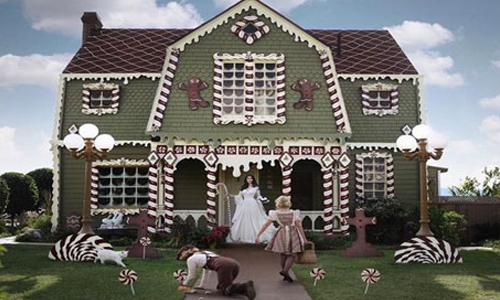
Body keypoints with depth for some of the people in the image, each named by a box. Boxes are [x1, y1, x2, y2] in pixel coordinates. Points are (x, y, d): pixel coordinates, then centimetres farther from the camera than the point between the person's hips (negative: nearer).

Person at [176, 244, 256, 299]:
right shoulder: (204, 253, 36)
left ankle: (245, 286, -28)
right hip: (234, 263, 8)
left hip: (224, 266, -8)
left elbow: (191, 276, 24)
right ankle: (246, 288, -2)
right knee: (220, 287, 19)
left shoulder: (191, 259, 14)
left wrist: (184, 284, 42)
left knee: (226, 291, -2)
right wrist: (202, 286, 48)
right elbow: (207, 270, 43)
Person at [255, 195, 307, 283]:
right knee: (292, 255, 5)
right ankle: (285, 270, -17)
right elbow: (299, 226, -3)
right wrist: (304, 238, 5)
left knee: (282, 255, 14)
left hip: (281, 235, 2)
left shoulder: (275, 214, -4)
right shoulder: (294, 213, -5)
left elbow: (265, 225, -4)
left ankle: (286, 275, 19)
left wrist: (258, 235, 1)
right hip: (292, 235, -2)